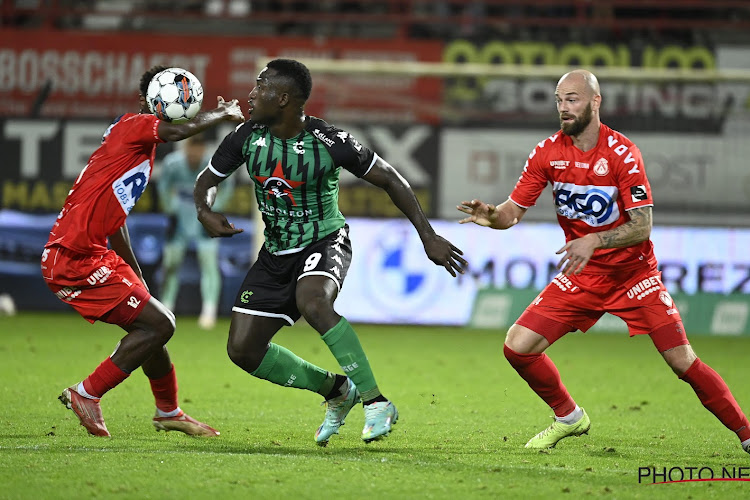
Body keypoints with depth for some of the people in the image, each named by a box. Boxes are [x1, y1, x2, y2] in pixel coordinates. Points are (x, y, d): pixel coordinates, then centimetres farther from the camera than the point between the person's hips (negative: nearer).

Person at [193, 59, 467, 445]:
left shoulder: (329, 143, -18)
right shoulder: (247, 137, -6)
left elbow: (390, 180, -9)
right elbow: (207, 180, 9)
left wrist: (428, 237, -12)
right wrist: (205, 212, -15)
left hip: (324, 243, -6)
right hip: (276, 252, 6)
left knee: (312, 302, -39)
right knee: (242, 349, -3)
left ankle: (376, 401, -28)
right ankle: (336, 391, 15)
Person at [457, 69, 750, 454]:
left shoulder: (622, 153, -16)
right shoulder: (547, 152, -4)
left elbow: (642, 226, -18)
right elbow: (513, 211, -3)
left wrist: (595, 241, -32)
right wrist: (492, 216, -26)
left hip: (632, 274, -4)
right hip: (580, 276, 4)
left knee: (683, 362, -11)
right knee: (518, 347, -9)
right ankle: (569, 417, 15)